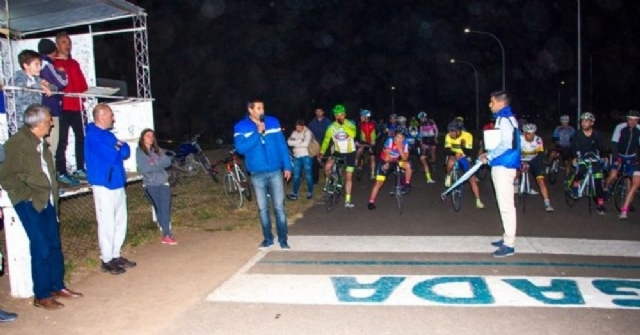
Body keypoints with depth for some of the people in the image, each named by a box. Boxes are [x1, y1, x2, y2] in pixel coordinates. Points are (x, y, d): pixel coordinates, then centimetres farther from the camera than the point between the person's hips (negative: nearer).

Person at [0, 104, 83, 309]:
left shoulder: (41, 142, 11)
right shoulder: (17, 143, -13)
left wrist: (53, 194, 10)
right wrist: (28, 196, -13)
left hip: (47, 200, 7)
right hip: (30, 203, -7)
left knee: (54, 245, 11)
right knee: (41, 248, -5)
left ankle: (58, 286, 23)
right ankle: (41, 296, 7)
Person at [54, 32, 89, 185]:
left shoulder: (74, 63, 19)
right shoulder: (53, 63, -1)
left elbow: (82, 82, 18)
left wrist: (83, 94, 2)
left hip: (76, 106, 7)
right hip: (63, 107, -7)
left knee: (80, 137, 10)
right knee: (62, 141, -6)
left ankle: (80, 169, 20)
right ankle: (61, 173, -4)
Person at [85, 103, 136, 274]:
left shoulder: (108, 134, 15)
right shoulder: (93, 136, -14)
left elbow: (126, 152, 10)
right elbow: (113, 156, -21)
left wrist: (120, 147, -10)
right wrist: (118, 150, -1)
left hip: (117, 184, 9)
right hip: (104, 186, -9)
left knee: (120, 222, 13)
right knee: (107, 224, -3)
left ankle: (116, 255, 24)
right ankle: (107, 261, 7)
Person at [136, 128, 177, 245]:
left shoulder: (158, 150, 16)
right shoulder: (139, 151, 2)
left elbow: (168, 161, 3)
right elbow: (143, 168, -10)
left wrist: (153, 165, -8)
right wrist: (159, 165, -3)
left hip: (163, 182, 3)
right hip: (150, 184, -3)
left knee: (166, 207, -9)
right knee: (159, 208, -8)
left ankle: (167, 234, -9)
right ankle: (167, 234, -4)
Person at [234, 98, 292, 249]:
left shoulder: (273, 122, 3)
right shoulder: (241, 127, -3)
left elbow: (282, 145, 4)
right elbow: (241, 148, -16)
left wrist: (287, 166, 0)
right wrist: (257, 133, -18)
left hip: (275, 172, 0)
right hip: (257, 174, 0)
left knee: (279, 207, 2)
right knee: (263, 208, 10)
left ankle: (283, 239, 12)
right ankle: (268, 238, 24)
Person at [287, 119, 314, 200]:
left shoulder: (307, 132, -5)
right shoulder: (294, 133, 10)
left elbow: (306, 143, -19)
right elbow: (289, 142, -3)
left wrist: (295, 143, -10)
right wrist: (299, 141, -15)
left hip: (306, 156, -5)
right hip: (297, 156, 5)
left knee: (308, 175, 1)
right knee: (296, 176, 5)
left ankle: (310, 192, 14)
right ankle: (294, 193, 9)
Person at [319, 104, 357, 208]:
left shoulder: (350, 124, -12)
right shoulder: (331, 127, -9)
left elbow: (353, 134, -32)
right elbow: (326, 140, -7)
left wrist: (343, 124, -39)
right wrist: (321, 152, -18)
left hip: (350, 152, 0)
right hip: (338, 152, 1)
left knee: (349, 177, 2)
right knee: (327, 167, -27)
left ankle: (347, 201, 11)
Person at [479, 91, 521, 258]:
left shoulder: (504, 119, -15)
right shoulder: (505, 118, 16)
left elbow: (506, 144, -22)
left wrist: (488, 156, -13)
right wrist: (490, 154, 10)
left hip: (503, 166, -10)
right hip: (502, 165, 10)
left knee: (506, 205, -7)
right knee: (505, 204, 16)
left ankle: (509, 244, -2)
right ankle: (508, 237, 25)